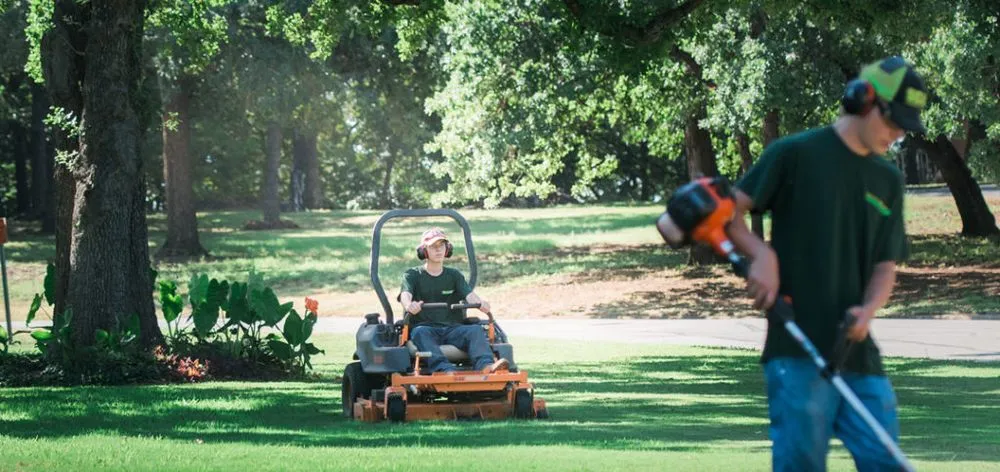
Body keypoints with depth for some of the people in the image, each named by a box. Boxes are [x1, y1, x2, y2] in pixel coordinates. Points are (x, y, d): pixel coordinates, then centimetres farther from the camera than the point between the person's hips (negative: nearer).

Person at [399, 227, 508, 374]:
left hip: (452, 328, 2)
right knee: (420, 332, -37)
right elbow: (405, 294, -9)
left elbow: (469, 294, 1)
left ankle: (486, 366, -54)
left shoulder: (454, 275, 19)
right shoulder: (412, 275, 11)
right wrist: (409, 305, -36)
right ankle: (444, 369, -60)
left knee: (475, 330, -27)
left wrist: (480, 303, -25)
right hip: (425, 327, -2)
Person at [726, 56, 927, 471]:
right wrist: (763, 255, -17)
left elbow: (886, 266, 14)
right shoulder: (795, 154, 0)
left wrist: (868, 309, -6)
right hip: (797, 350, -6)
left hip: (859, 353, 6)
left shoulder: (888, 180, 16)